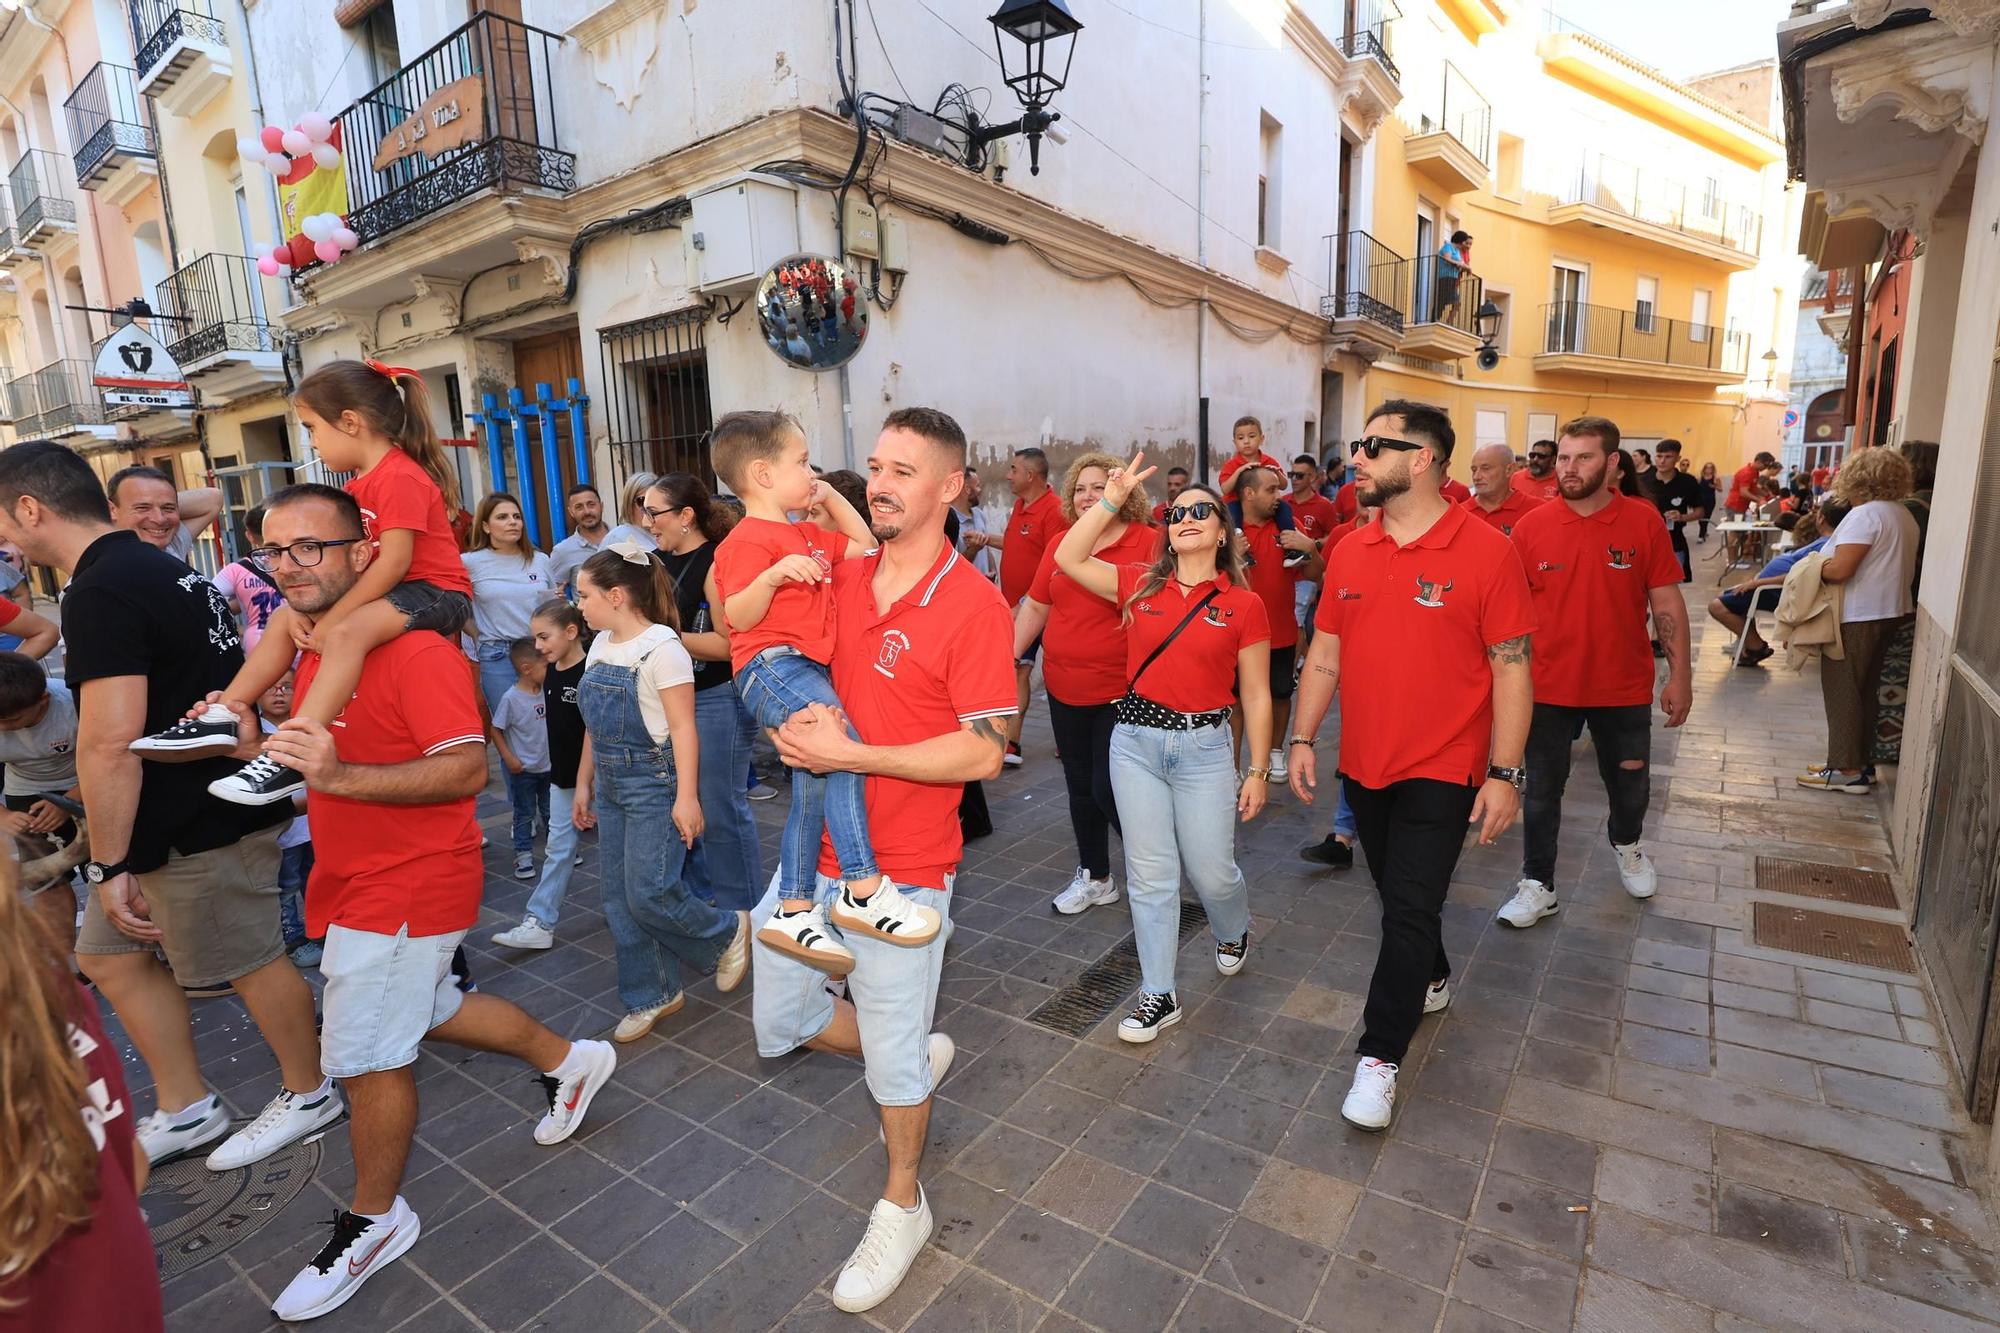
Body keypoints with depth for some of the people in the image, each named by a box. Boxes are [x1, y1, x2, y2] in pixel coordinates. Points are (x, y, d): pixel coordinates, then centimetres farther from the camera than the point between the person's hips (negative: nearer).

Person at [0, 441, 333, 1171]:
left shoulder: (101, 593, -21)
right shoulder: (155, 566, 10)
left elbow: (110, 742, -26)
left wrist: (108, 864, -20)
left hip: (198, 825, -10)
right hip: (182, 810, 10)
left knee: (251, 961, 6)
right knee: (108, 956, 19)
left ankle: (307, 1095, 26)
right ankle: (184, 1109, 31)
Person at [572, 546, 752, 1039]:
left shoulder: (661, 647, -16)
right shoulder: (600, 646, 8)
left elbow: (683, 727, -18)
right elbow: (594, 726, 16)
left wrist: (686, 798, -20)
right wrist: (584, 783, 17)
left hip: (654, 782, -8)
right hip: (611, 785, 8)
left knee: (649, 894, -7)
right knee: (619, 896, 10)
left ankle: (728, 932, 20)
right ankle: (652, 994, 25)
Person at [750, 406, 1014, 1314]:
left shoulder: (972, 605, -17)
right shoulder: (838, 578, 1)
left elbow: (982, 754, -19)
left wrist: (849, 754, -24)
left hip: (902, 871, -6)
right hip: (814, 851, 6)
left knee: (893, 1053, 12)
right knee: (778, 1019, 21)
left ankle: (901, 1206, 41)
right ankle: (918, 1054, 45)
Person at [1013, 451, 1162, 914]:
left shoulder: (1149, 543, -9)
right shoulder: (1058, 545, 7)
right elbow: (1035, 607, 14)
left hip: (1121, 692, -5)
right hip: (1064, 689, 6)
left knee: (1108, 789, -3)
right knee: (1080, 786, 15)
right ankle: (1094, 877, 34)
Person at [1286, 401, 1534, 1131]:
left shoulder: (1486, 551, -12)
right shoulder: (1350, 551, 2)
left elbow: (1512, 668, -11)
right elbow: (1325, 653, 7)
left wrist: (1505, 773, -13)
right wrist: (1302, 738, 3)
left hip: (1441, 771, -5)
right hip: (1364, 765, 5)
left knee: (1409, 911, -2)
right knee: (1398, 895, 21)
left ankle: (1380, 1056, 13)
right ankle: (1430, 979, 48)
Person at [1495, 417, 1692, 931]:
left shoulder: (1644, 522, -6)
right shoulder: (1532, 527, -7)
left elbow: (1667, 604, -1)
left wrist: (1680, 675, -2)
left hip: (1624, 687, 1)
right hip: (1549, 686, -1)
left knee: (1630, 786, 20)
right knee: (1542, 791, 8)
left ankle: (1626, 845, 50)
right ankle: (1537, 885, 22)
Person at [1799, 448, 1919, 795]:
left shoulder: (1865, 514, -17)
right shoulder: (1904, 516, 12)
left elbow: (1840, 569, -25)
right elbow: (1893, 566, 17)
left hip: (1858, 616, -9)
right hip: (1890, 610, 9)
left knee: (1842, 691, -1)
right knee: (1865, 690, 15)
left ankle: (1846, 770, 3)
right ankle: (1859, 762, 23)